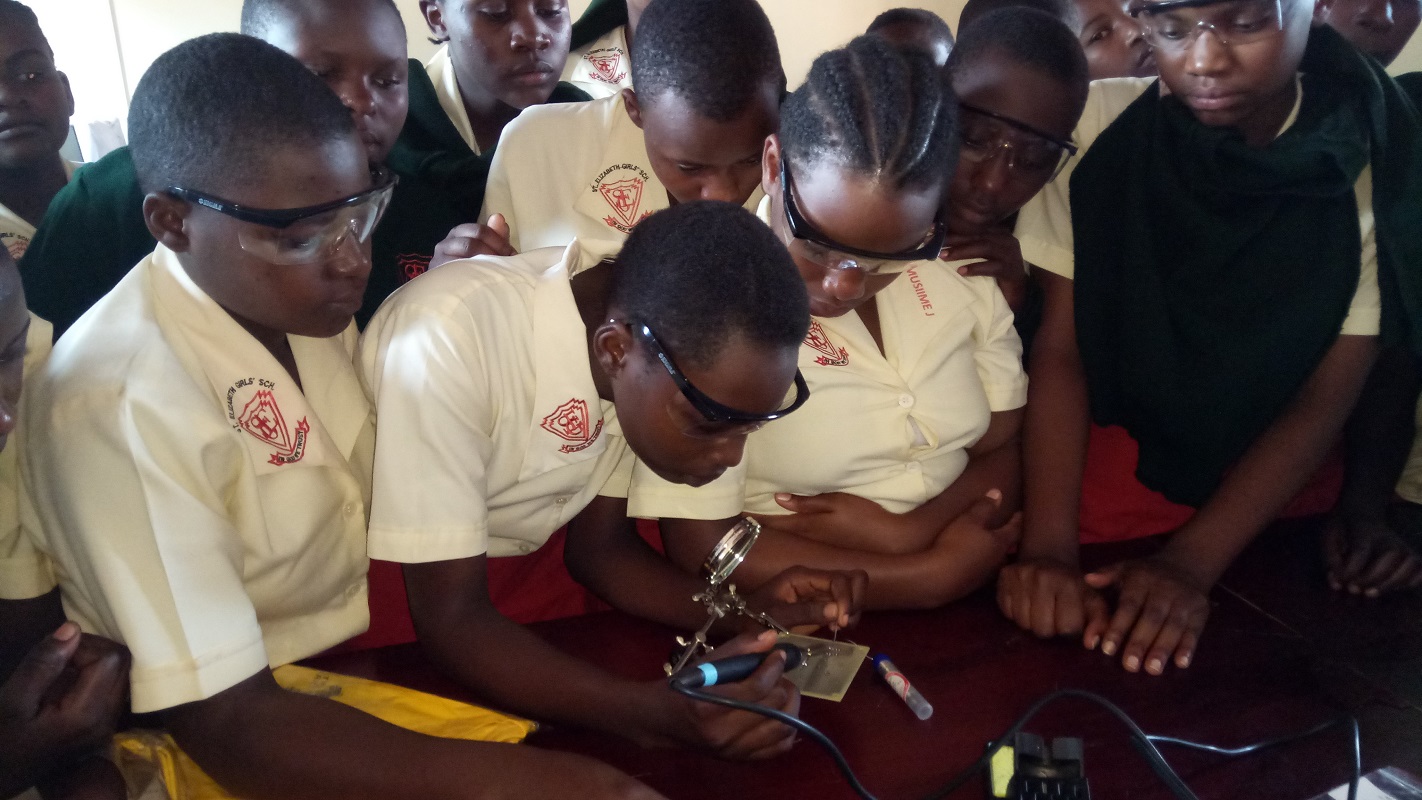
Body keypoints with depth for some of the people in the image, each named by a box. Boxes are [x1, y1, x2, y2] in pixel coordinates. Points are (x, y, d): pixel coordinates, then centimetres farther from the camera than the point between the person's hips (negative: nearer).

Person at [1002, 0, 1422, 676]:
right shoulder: (1099, 125, -13)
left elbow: (1325, 398, -12)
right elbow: (1059, 346, -13)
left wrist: (1190, 562, -23)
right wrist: (1048, 543, -25)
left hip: (1273, 496, 1)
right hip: (1105, 475, -1)